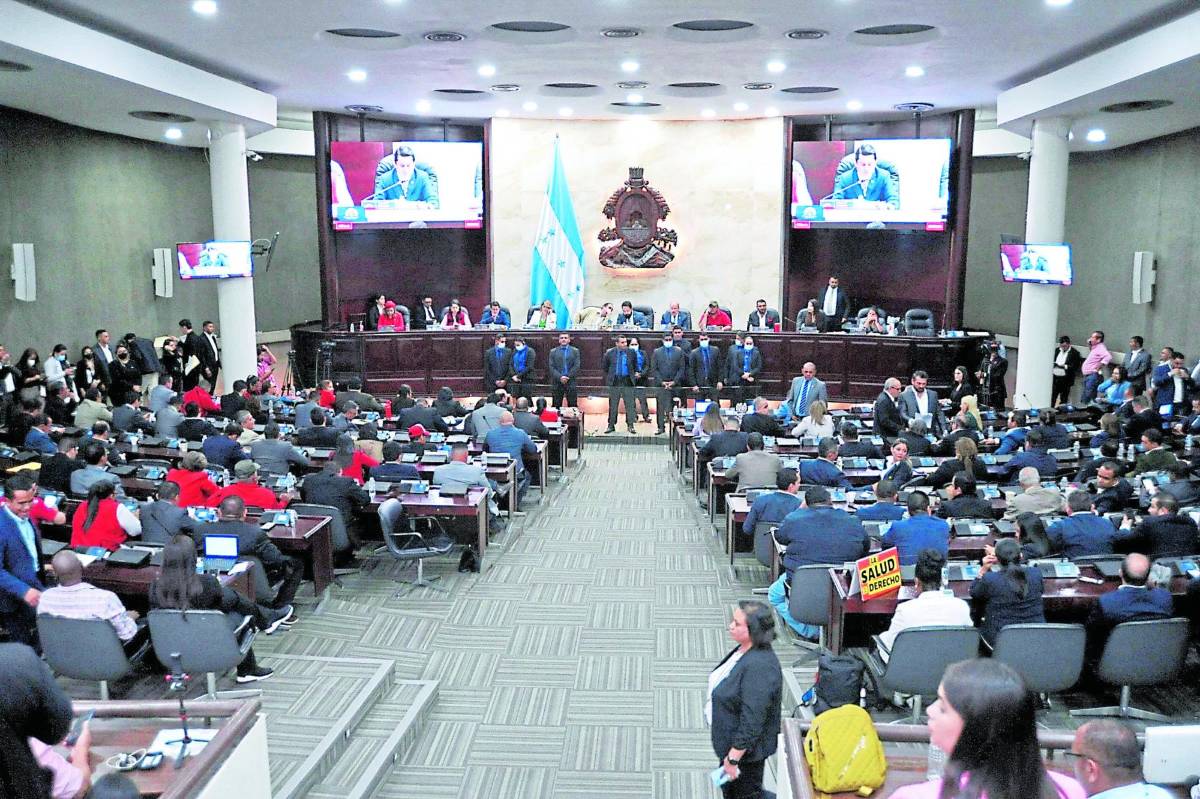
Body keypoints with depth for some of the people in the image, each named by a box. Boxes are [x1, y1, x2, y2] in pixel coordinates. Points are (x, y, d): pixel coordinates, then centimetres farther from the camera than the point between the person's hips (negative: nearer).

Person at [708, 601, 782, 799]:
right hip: (730, 740, 9)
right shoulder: (744, 650, -3)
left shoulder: (759, 667, -33)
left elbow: (752, 720, -30)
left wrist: (733, 757, -24)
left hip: (745, 748, -9)